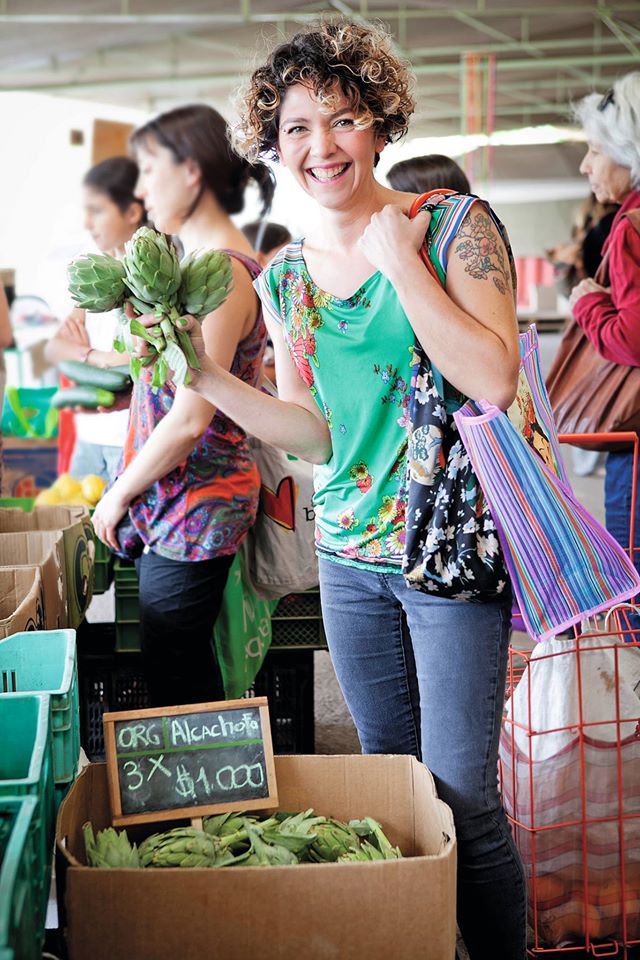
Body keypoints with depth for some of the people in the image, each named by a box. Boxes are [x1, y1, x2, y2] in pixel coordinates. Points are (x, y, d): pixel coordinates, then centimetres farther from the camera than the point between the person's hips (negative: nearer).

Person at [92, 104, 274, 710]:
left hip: (191, 512, -10)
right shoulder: (203, 262, 13)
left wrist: (119, 494, -10)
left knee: (175, 689, -1)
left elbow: (190, 420, -20)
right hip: (176, 510, 10)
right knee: (190, 680, 15)